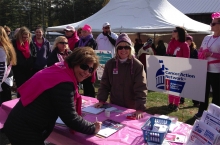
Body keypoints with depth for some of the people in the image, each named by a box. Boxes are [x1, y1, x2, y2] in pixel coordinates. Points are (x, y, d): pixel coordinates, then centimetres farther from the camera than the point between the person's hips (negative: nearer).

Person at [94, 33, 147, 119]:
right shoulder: (110, 64, -3)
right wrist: (102, 100, -6)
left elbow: (141, 88, -17)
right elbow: (104, 84, 3)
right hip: (114, 106, 3)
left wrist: (140, 109, -24)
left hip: (131, 107, -3)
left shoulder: (137, 65, -13)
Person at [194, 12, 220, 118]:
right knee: (204, 91, 14)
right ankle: (201, 111, 26)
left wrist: (211, 54, -19)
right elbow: (200, 52, 14)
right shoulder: (207, 38, 10)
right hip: (204, 69, 6)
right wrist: (203, 54, -6)